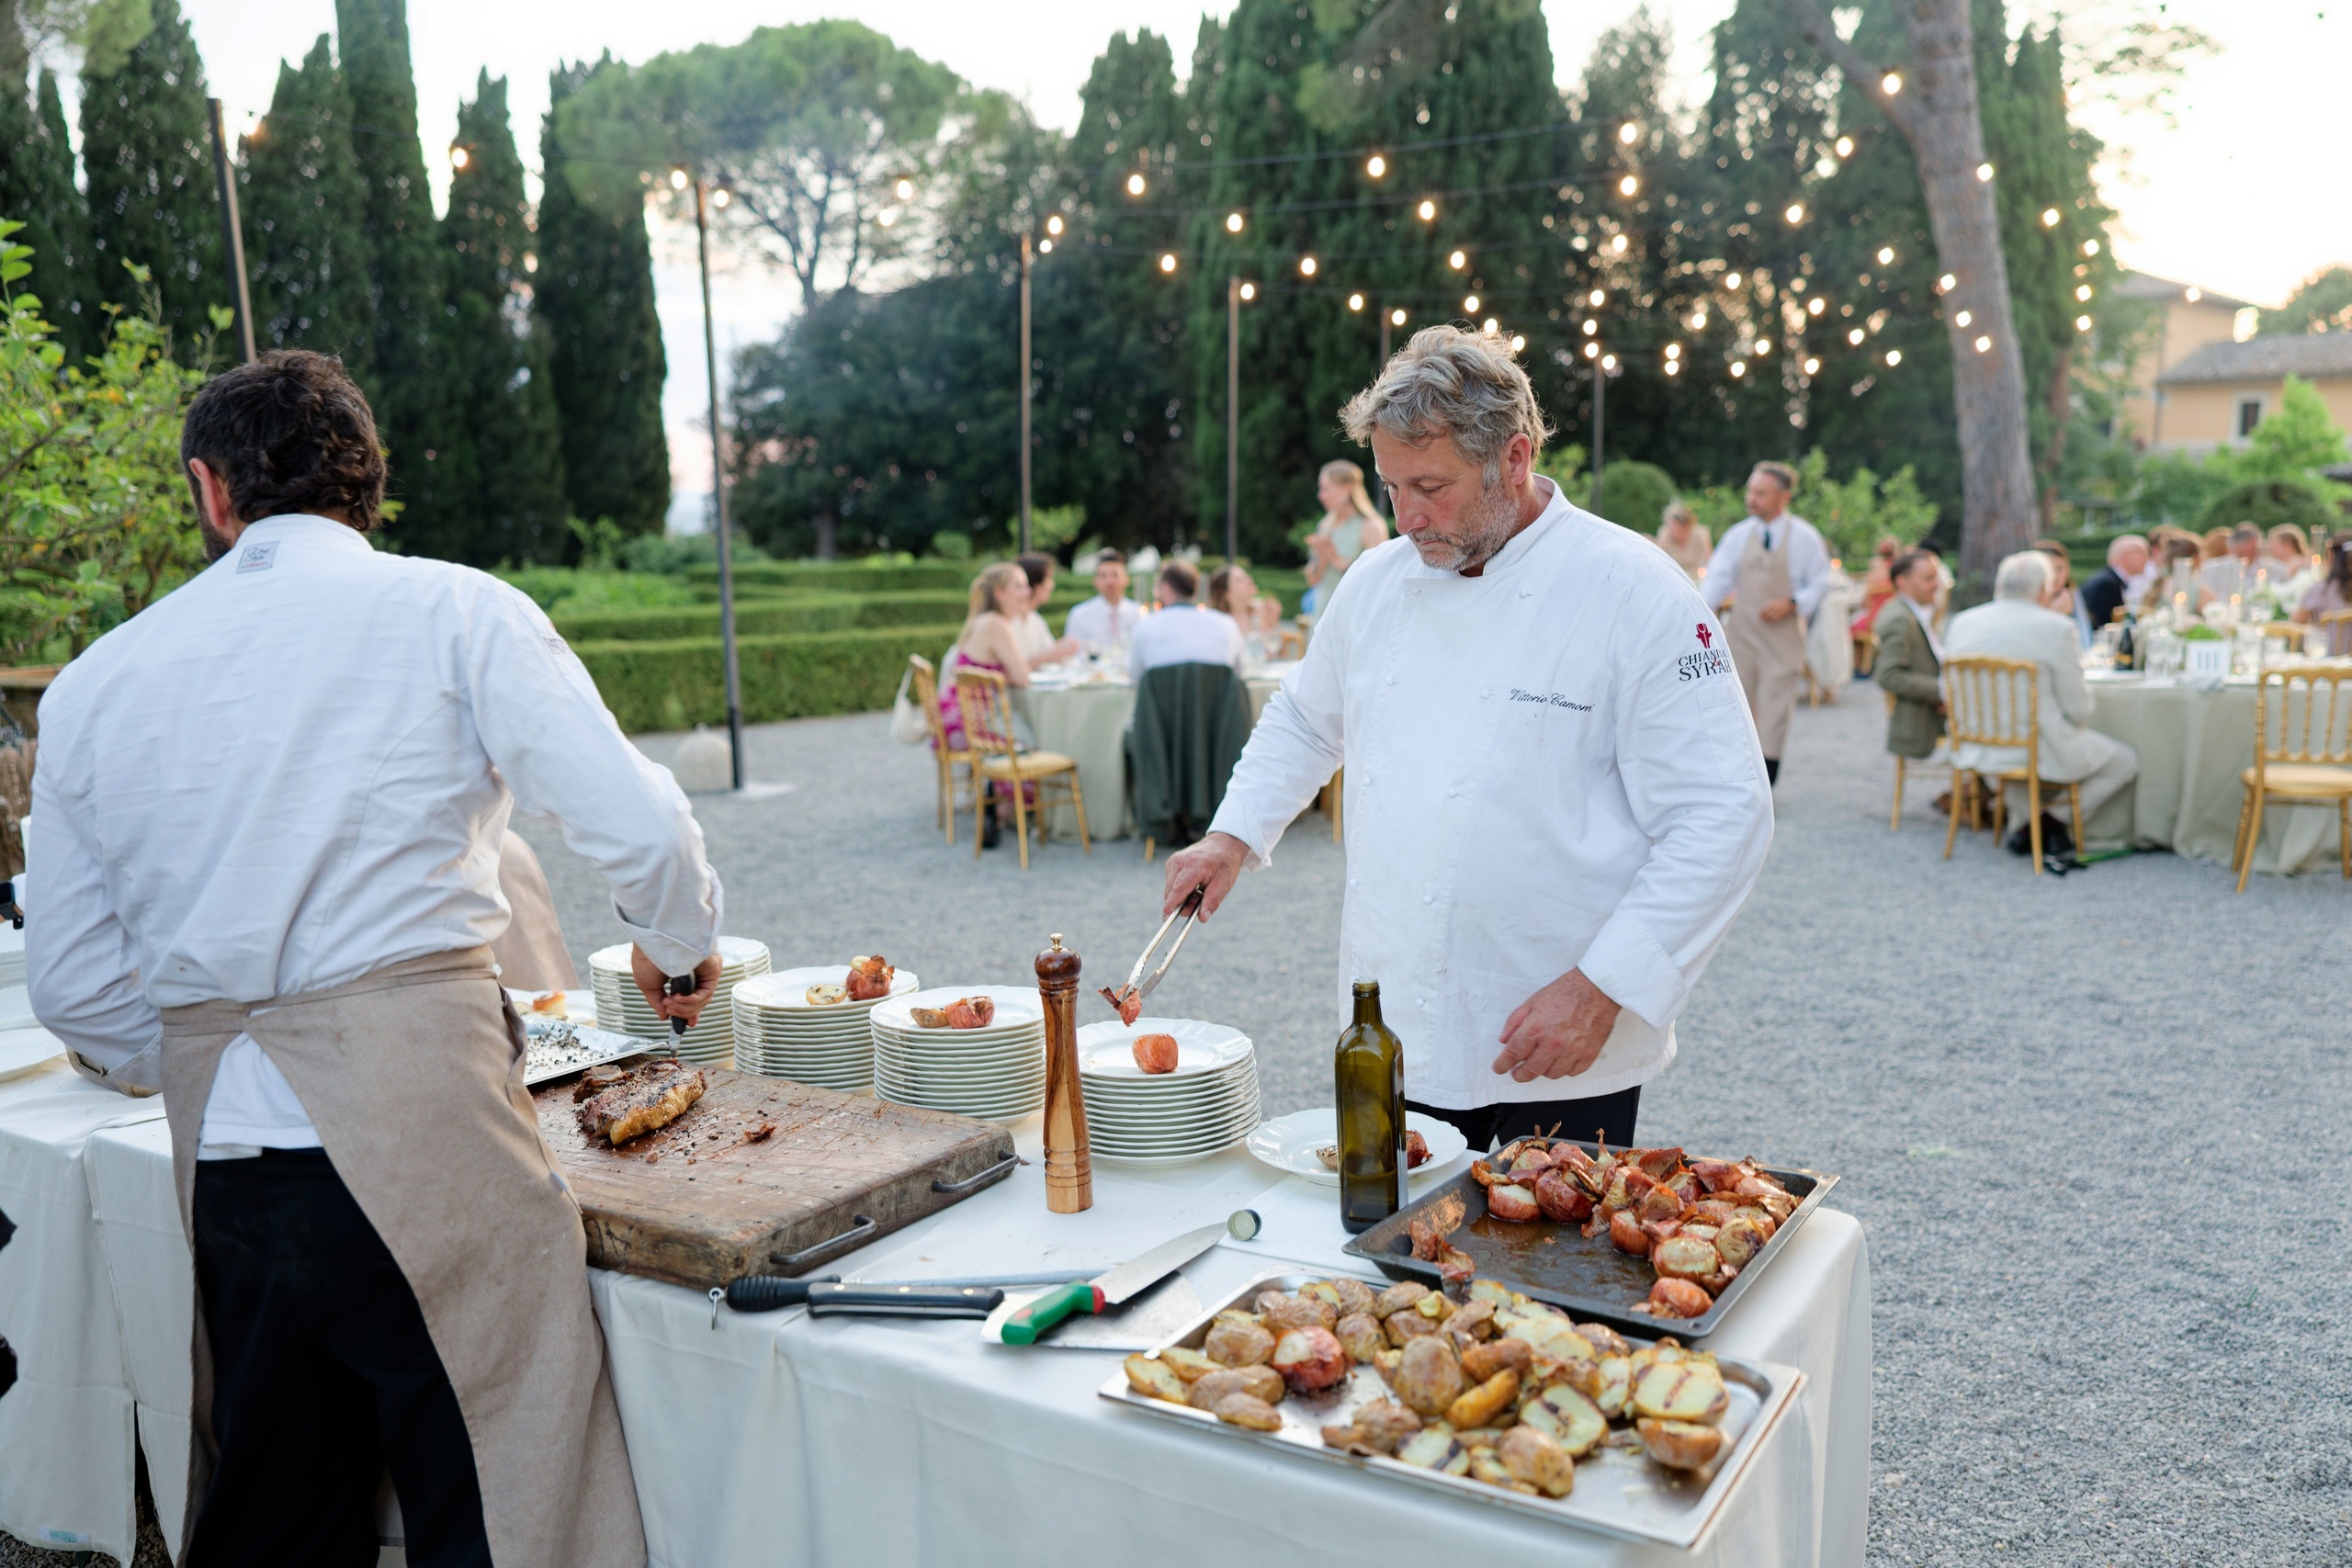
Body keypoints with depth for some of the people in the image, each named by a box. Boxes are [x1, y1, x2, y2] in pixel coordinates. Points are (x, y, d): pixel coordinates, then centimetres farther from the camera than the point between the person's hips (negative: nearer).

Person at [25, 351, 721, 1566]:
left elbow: (75, 988, 14)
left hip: (218, 1168, 5)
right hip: (423, 1127, -5)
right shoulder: (454, 611, -2)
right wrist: (678, 947, 10)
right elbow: (639, 832, -10)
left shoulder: (96, 680, 11)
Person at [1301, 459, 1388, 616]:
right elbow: (1312, 580, 14)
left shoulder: (1371, 527, -5)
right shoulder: (1325, 526, 14)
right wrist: (1322, 557, -6)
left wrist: (1337, 560, -13)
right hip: (1321, 612, 6)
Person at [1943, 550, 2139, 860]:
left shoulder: (1961, 623, 1)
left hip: (1975, 750, 6)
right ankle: (2048, 822, 7)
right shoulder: (2056, 628, -14)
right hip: (2042, 751, -5)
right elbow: (2078, 707, -11)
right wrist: (2078, 723, 12)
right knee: (2125, 762, 17)